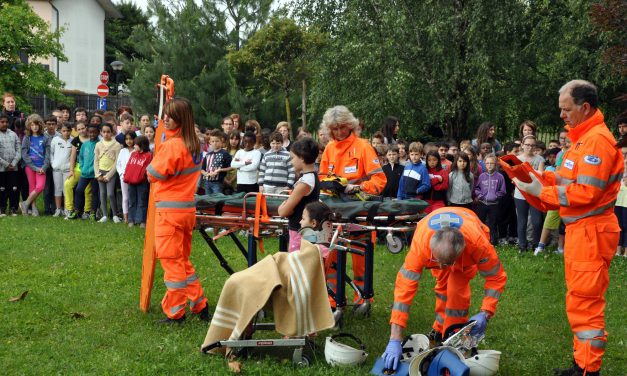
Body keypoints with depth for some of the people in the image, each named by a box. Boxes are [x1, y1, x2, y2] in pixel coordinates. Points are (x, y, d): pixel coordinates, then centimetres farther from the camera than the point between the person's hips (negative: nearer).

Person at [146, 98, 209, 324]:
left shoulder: (172, 145, -17)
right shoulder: (194, 145, 8)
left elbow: (153, 173, -12)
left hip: (169, 210, -8)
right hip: (188, 207, 8)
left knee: (172, 261, 1)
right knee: (183, 259, 19)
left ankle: (175, 313, 8)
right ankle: (200, 305, 21)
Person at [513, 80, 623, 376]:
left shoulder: (597, 140, -17)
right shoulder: (584, 138, 16)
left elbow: (584, 193, -21)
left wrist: (540, 191, -15)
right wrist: (539, 177, 4)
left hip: (591, 231, -10)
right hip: (579, 229, 10)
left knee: (584, 304, -4)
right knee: (580, 301, 16)